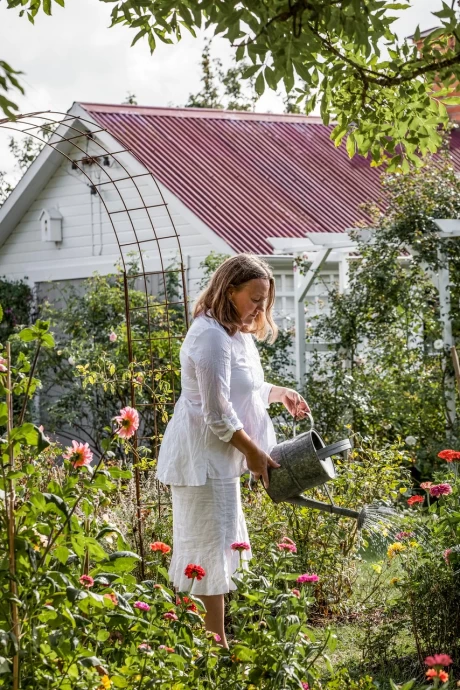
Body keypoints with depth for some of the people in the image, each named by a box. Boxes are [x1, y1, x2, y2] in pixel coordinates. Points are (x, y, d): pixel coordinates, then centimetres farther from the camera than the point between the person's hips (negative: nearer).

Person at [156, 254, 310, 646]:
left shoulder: (237, 332, 11)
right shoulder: (212, 337, -21)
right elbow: (218, 415, -22)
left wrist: (279, 394, 9)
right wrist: (254, 453, -14)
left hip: (219, 457, 11)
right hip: (203, 458, -11)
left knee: (220, 548, 15)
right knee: (210, 551, -5)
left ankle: (215, 642, 24)